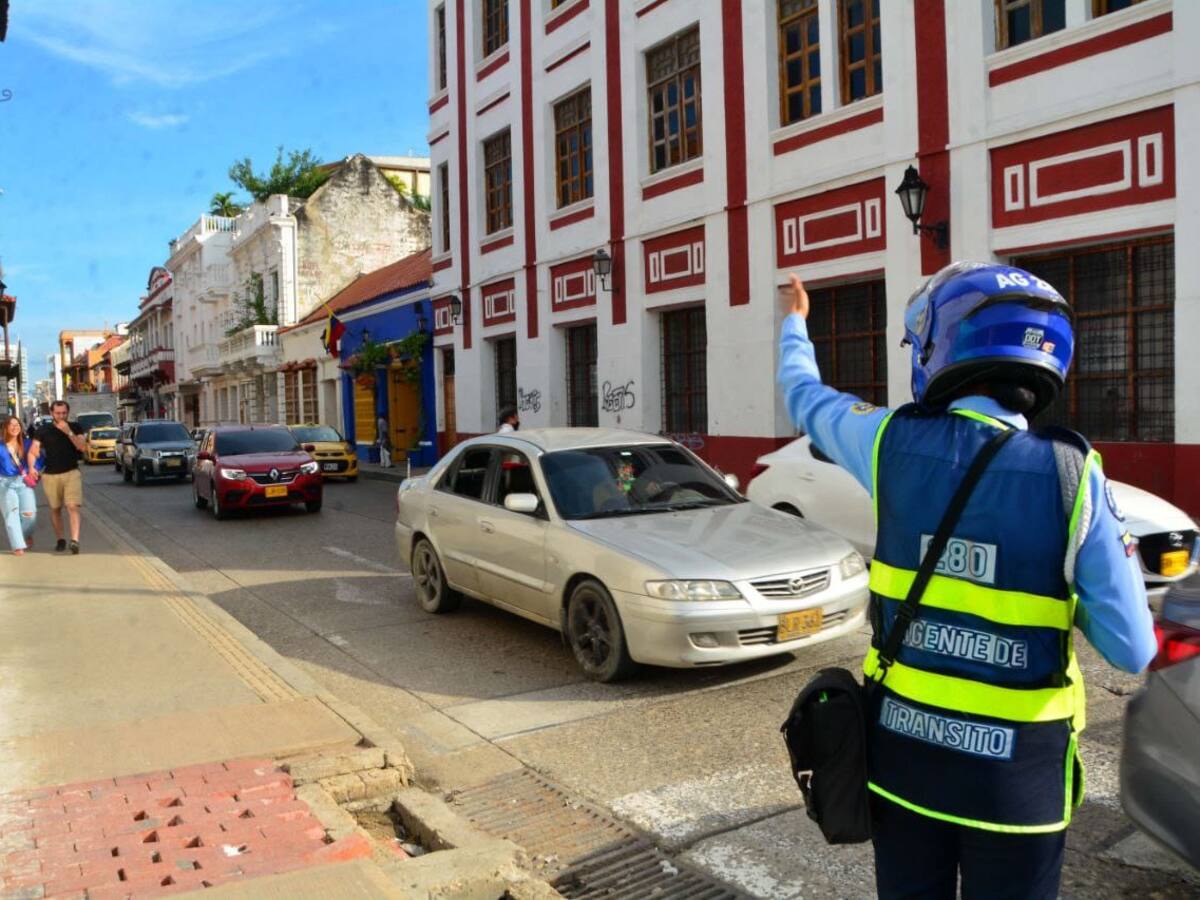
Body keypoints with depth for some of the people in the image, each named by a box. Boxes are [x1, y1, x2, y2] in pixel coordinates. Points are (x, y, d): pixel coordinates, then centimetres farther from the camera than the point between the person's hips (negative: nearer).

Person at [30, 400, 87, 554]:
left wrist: (69, 432, -19)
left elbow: (82, 447, -8)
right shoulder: (43, 430, 3)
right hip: (50, 475, 2)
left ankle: (75, 540, -22)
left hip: (71, 473, -1)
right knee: (55, 509, 10)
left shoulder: (75, 428, 4)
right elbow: (33, 450, -2)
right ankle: (60, 539, 22)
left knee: (73, 507, -14)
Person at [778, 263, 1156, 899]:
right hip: (1017, 774, -1)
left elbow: (804, 395, 13)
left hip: (902, 748, 2)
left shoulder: (894, 441, -10)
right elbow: (1131, 651, -10)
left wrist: (794, 324, 32)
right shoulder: (1073, 474, -14)